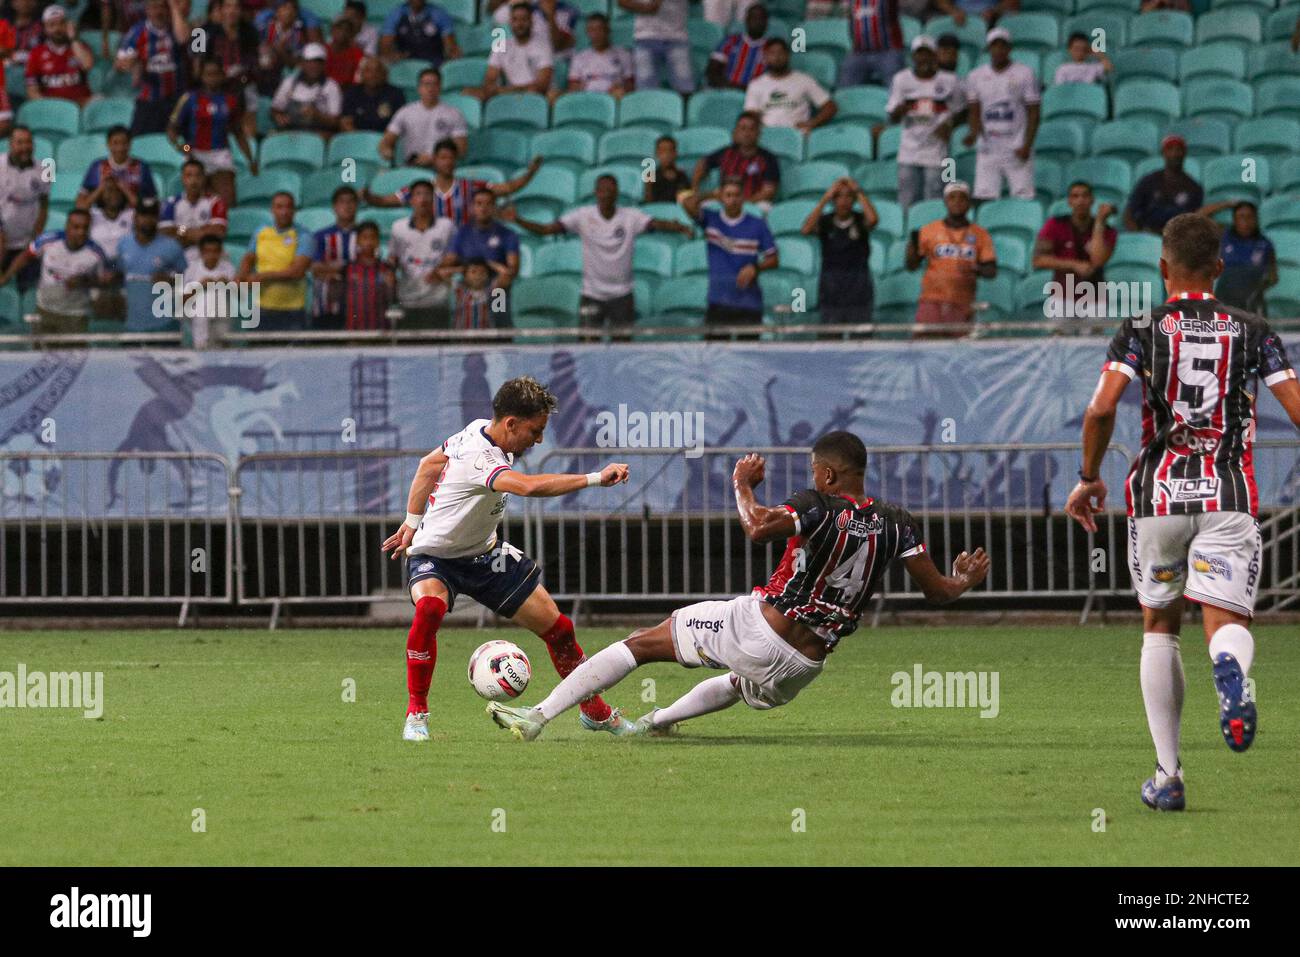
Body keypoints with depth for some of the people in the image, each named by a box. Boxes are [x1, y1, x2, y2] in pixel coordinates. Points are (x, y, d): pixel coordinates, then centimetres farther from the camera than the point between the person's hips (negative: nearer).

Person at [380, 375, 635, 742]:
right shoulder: (481, 458, -35)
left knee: (558, 628, 4)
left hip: (483, 553, 8)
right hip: (434, 557, -8)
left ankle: (595, 711, 25)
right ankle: (416, 714, -27)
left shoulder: (479, 429, -6)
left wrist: (413, 522, 17)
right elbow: (530, 487, -53)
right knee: (430, 607, -41)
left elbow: (430, 464, 9)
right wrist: (595, 478, -53)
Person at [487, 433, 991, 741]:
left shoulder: (818, 506, -13)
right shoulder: (897, 526, 1)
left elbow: (758, 528, -29)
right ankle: (655, 722, 59)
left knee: (641, 642, 5)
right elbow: (938, 591, 5)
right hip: (802, 666, 5)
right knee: (741, 685, 42)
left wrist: (743, 485, -10)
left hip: (755, 627, -5)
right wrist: (965, 581, 27)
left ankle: (539, 715, 0)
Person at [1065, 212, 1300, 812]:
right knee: (1226, 622, -3)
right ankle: (1232, 670, -43)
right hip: (1230, 494, 0)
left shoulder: (1141, 331, 2)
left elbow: (1102, 409, -12)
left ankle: (1168, 775, 15)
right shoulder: (1251, 332, 6)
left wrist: (1088, 479, 3)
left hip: (1159, 493, 0)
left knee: (1159, 626, 16)